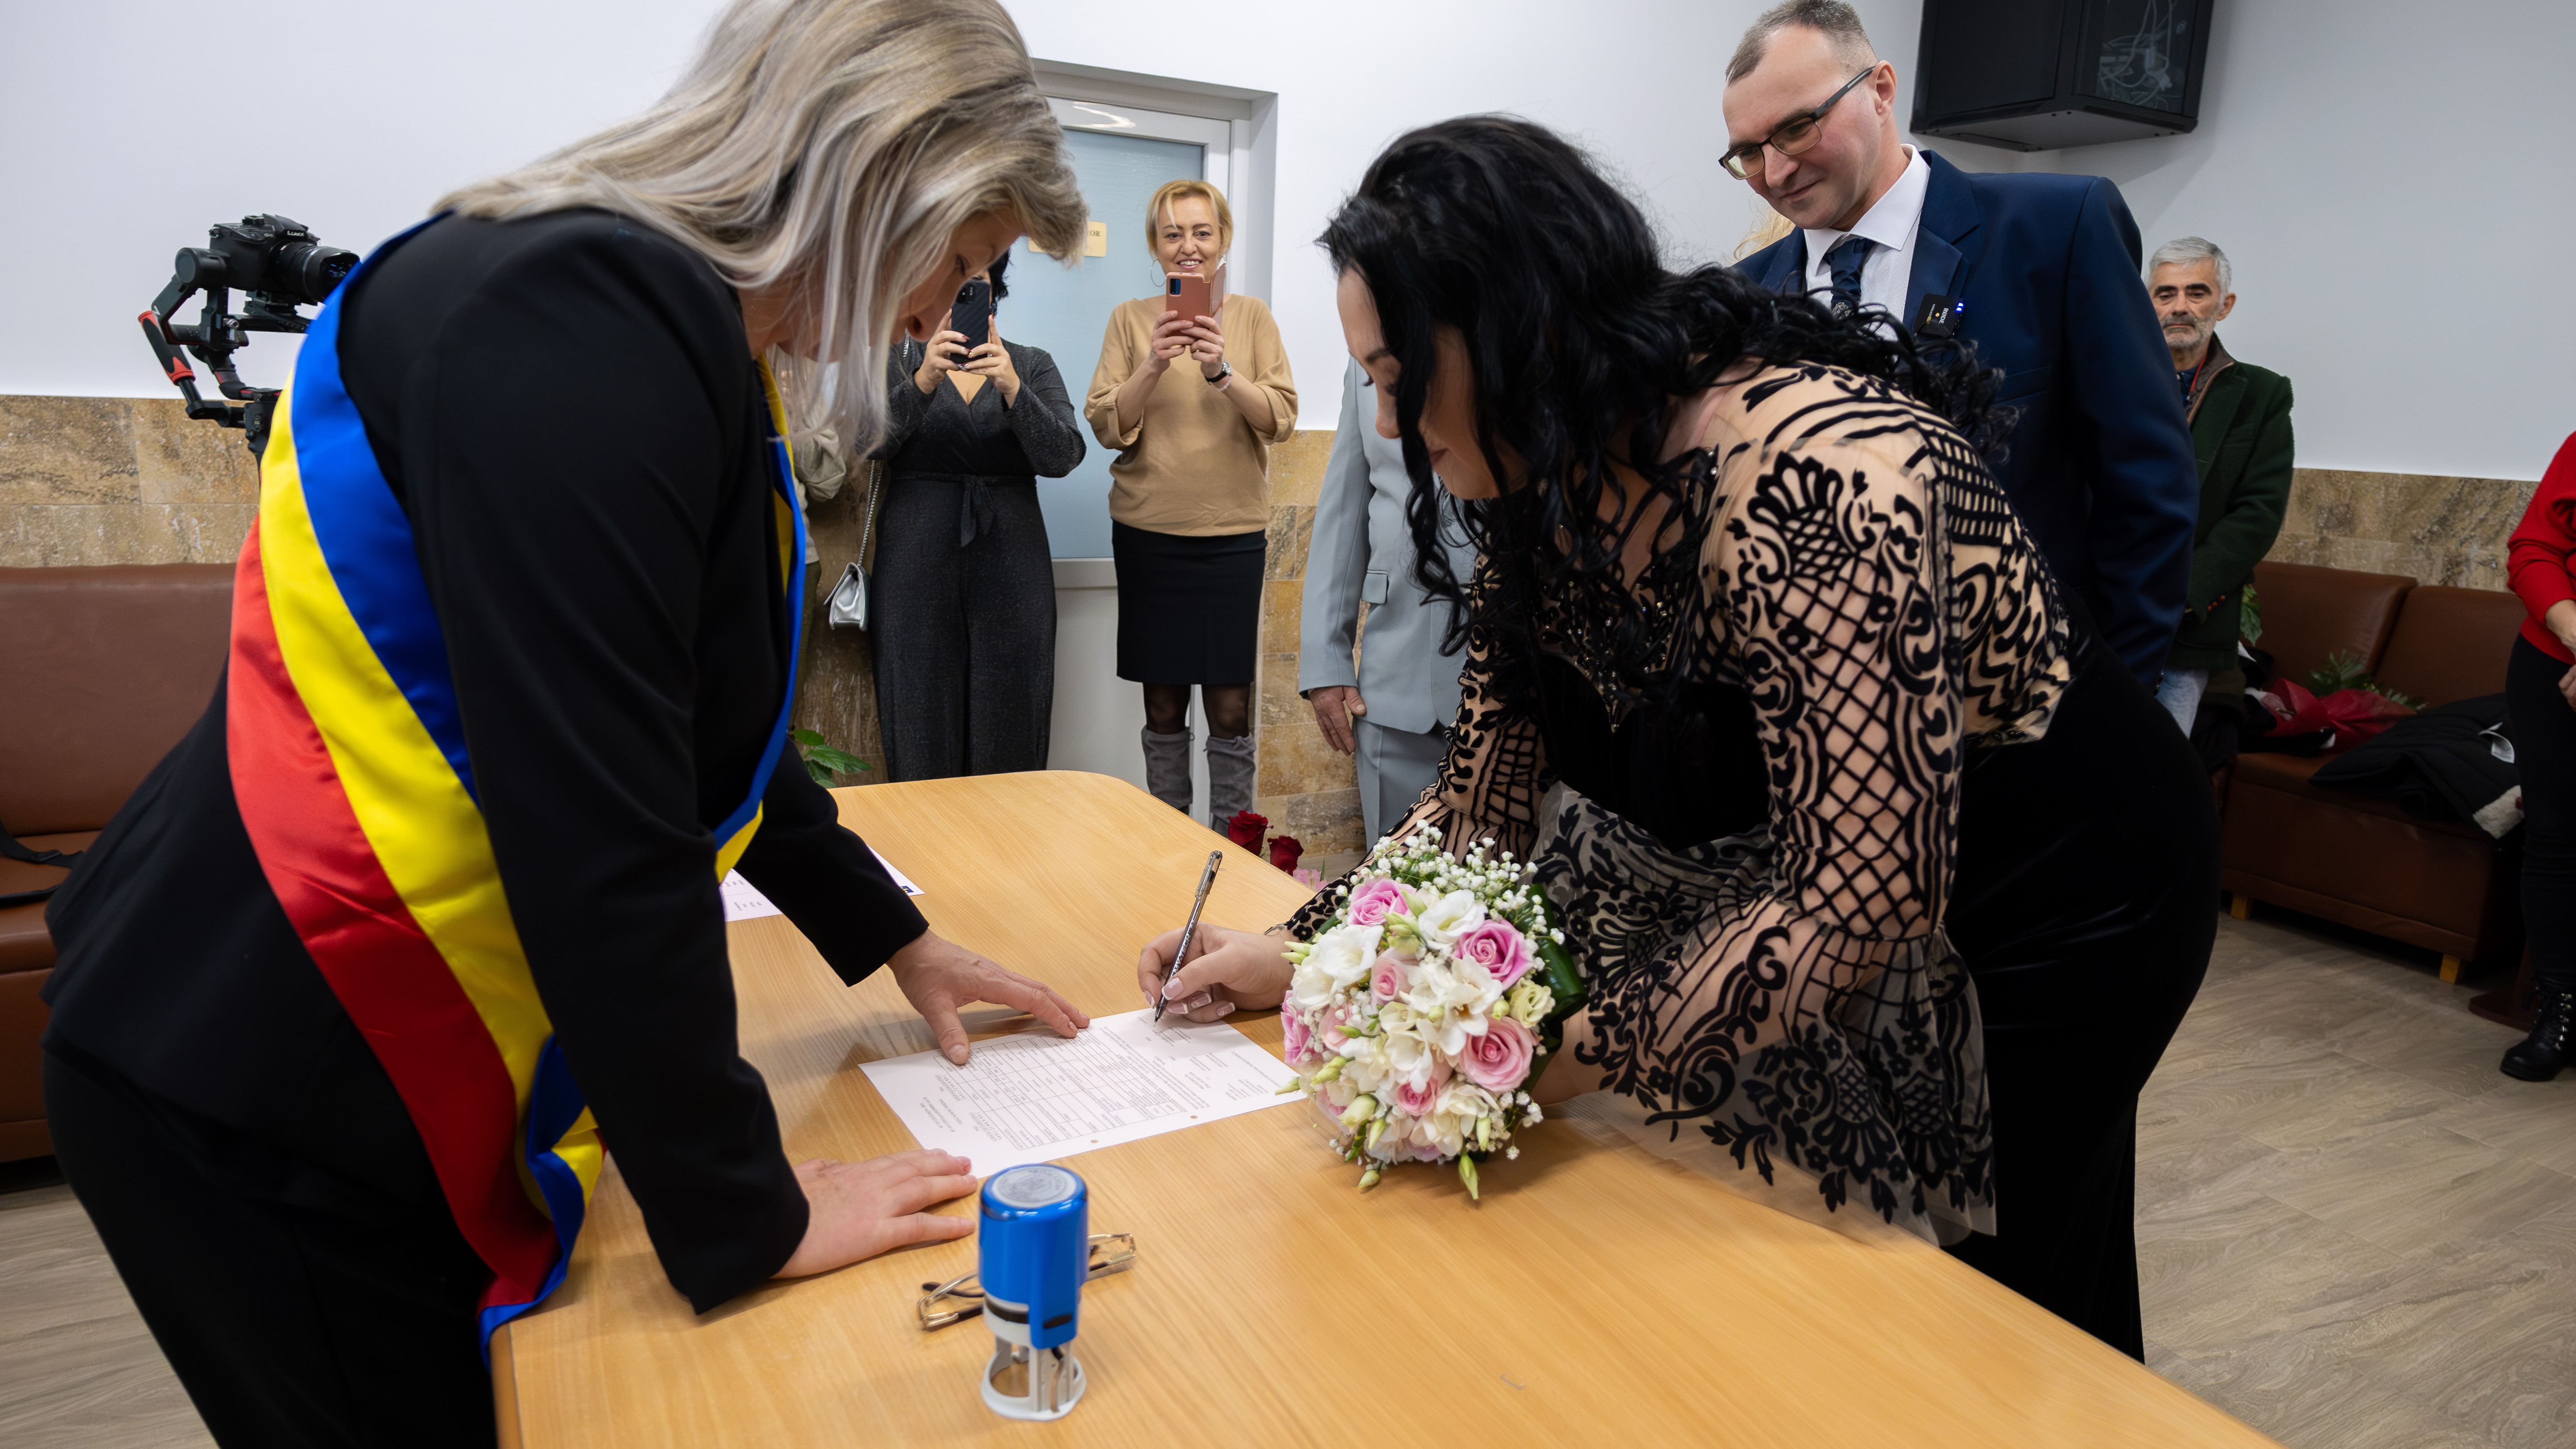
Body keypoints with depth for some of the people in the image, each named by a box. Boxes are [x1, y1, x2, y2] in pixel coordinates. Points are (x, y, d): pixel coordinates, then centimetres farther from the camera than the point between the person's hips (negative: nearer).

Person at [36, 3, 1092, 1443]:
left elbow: (710, 732, 12)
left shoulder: (682, 336, 4)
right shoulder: (585, 321, -26)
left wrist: (893, 938, 14)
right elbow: (600, 834, -29)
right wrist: (744, 1218, -19)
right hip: (259, 1104, -8)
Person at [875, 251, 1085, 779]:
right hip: (918, 568, 0)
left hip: (1011, 567, 1)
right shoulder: (900, 360, 10)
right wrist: (923, 381, -22)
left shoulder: (1033, 366, 11)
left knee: (1008, 745, 0)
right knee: (921, 738, -1)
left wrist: (1012, 389, -20)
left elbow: (1062, 457, -5)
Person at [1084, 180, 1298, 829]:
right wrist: (1153, 365, -16)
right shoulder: (1130, 319, 6)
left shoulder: (1252, 317, 5)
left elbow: (1281, 420, -5)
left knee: (1231, 708, 0)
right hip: (1149, 532, 1)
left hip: (1232, 532, 0)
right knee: (1163, 706, 7)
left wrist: (1223, 372, -20)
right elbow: (1106, 426, -2)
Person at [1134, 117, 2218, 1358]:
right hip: (1839, 866, 7)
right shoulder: (1540, 495, -10)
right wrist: (1297, 953, -8)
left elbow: (1857, 897, -35)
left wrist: (1567, 1060, -31)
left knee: (2027, 1305, 14)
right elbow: (1489, 797, -1)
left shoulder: (1811, 474, -35)